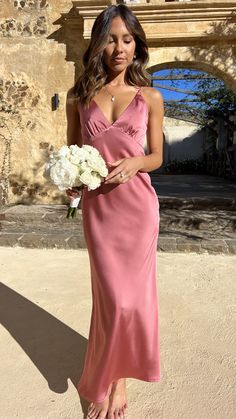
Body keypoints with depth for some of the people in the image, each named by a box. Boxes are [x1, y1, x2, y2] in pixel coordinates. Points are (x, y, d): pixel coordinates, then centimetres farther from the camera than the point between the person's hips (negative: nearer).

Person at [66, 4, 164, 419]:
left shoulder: (150, 97, 4)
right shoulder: (78, 96, 6)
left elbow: (156, 155, 8)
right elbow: (72, 150, 11)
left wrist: (134, 163, -14)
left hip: (137, 204, 0)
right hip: (97, 205, 0)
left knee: (131, 292, 7)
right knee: (112, 296, 4)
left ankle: (115, 377, 33)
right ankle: (111, 377, 33)